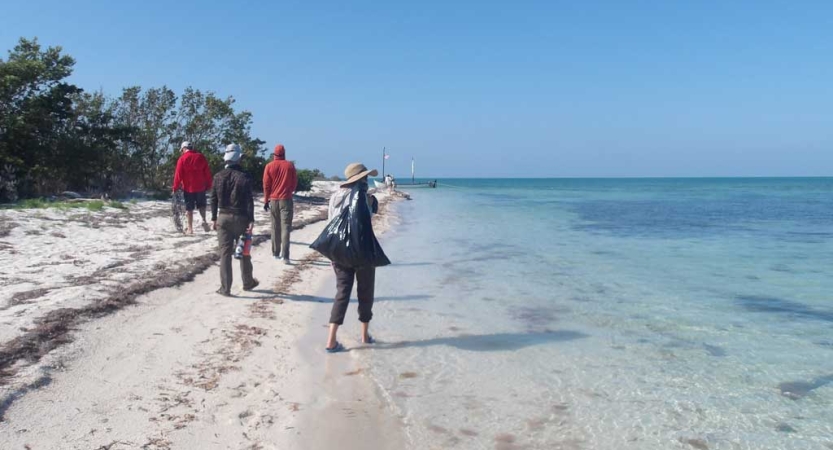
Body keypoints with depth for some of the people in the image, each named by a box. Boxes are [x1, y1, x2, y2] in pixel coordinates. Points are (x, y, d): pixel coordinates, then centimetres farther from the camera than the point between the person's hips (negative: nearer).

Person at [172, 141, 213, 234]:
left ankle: (190, 228, 10)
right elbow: (207, 173, 3)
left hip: (188, 188, -2)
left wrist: (175, 187, 1)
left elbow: (178, 174, -8)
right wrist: (208, 185, 10)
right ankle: (204, 220, -6)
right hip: (200, 187, 2)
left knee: (189, 208, 7)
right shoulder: (201, 157, 1)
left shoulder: (182, 158, -8)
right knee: (201, 205, 18)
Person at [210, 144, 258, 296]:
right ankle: (248, 283, 25)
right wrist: (251, 220, -11)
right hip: (240, 218, -2)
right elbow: (249, 200, -12)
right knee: (244, 252, 12)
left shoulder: (218, 176, 2)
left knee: (225, 253, 4)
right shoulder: (244, 177, -9)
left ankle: (225, 288, 4)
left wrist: (214, 218, 11)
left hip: (223, 218, 2)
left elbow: (214, 199, 5)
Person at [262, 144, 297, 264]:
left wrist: (266, 200, 9)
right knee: (285, 227, -5)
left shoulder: (269, 166, -1)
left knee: (275, 228, 13)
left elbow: (266, 185, 0)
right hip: (286, 200, -2)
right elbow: (294, 183, 4)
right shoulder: (290, 165, -3)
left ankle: (276, 253, 18)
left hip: (273, 200, 2)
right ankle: (285, 256, -14)